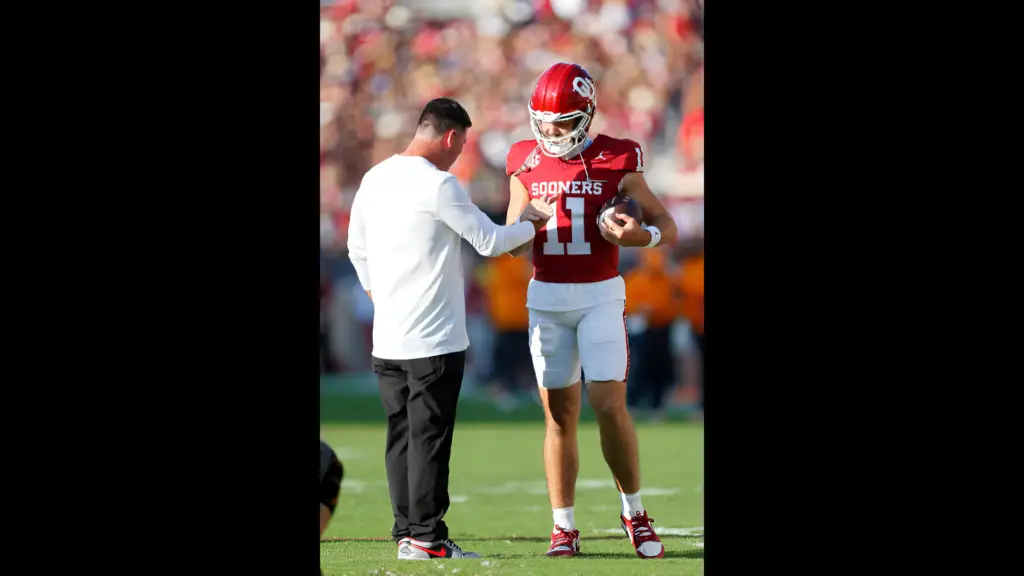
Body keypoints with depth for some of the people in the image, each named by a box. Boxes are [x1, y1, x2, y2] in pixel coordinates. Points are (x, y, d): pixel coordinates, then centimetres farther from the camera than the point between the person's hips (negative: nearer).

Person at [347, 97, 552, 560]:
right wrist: (532, 224, 8)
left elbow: (358, 249, 19)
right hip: (433, 339, -7)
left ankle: (406, 532, 14)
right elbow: (490, 242, -9)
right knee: (429, 437, -3)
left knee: (400, 435, 11)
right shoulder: (438, 186, -15)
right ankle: (426, 537, -2)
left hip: (386, 339, 7)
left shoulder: (374, 180, 8)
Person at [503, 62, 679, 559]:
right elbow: (512, 244, 10)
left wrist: (642, 235, -23)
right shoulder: (526, 164, 5)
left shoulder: (616, 161, -3)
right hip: (546, 296, 2)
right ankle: (563, 527, 7)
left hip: (601, 294, -2)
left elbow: (668, 227, 0)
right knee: (559, 413, 2)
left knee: (610, 407, -10)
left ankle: (634, 511, 8)